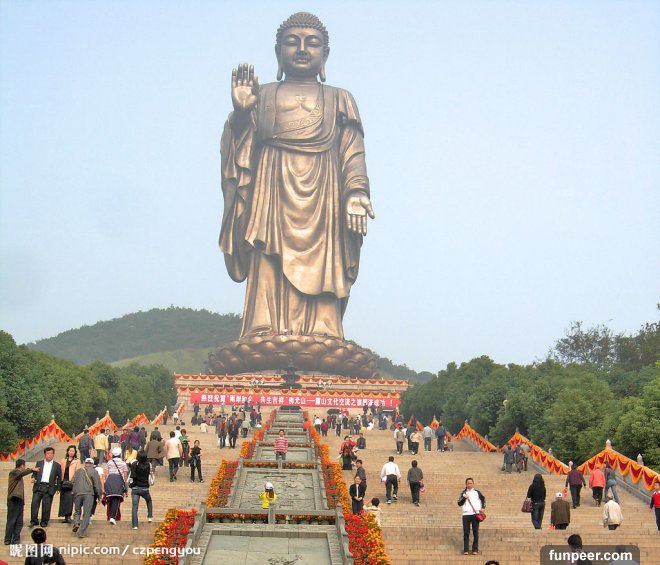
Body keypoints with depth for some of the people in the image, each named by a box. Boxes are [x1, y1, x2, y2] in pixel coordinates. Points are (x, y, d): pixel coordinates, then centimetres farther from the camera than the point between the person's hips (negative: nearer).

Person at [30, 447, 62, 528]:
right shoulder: (39, 463, 14)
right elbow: (34, 473, 14)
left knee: (46, 506, -1)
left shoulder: (57, 465, 10)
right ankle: (34, 520, 6)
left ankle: (44, 522, 10)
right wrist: (33, 477, -9)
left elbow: (59, 478, 11)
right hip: (38, 487, 1)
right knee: (34, 503, -4)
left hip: (49, 488, -1)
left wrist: (58, 488, 6)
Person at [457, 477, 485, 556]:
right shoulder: (463, 493, 9)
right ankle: (465, 550, 2)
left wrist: (483, 508, 9)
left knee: (475, 532, -1)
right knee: (466, 533, -1)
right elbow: (459, 503, 2)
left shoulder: (477, 492, 9)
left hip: (475, 514, 0)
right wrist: (464, 498, -15)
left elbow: (483, 499, 22)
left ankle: (475, 550, 4)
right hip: (466, 514, 0)